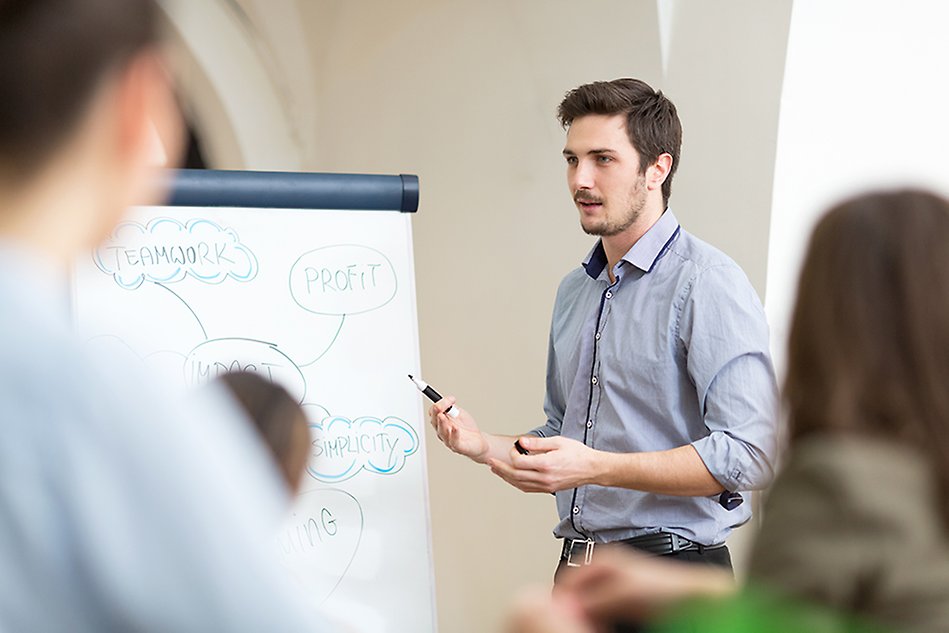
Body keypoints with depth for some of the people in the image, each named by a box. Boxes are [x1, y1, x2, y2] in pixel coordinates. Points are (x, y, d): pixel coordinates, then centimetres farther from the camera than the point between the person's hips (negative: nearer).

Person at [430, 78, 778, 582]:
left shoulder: (708, 284, -12)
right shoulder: (574, 292, 15)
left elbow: (748, 454, -21)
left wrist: (596, 467, -24)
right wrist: (486, 446, 6)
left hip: (669, 574, -7)